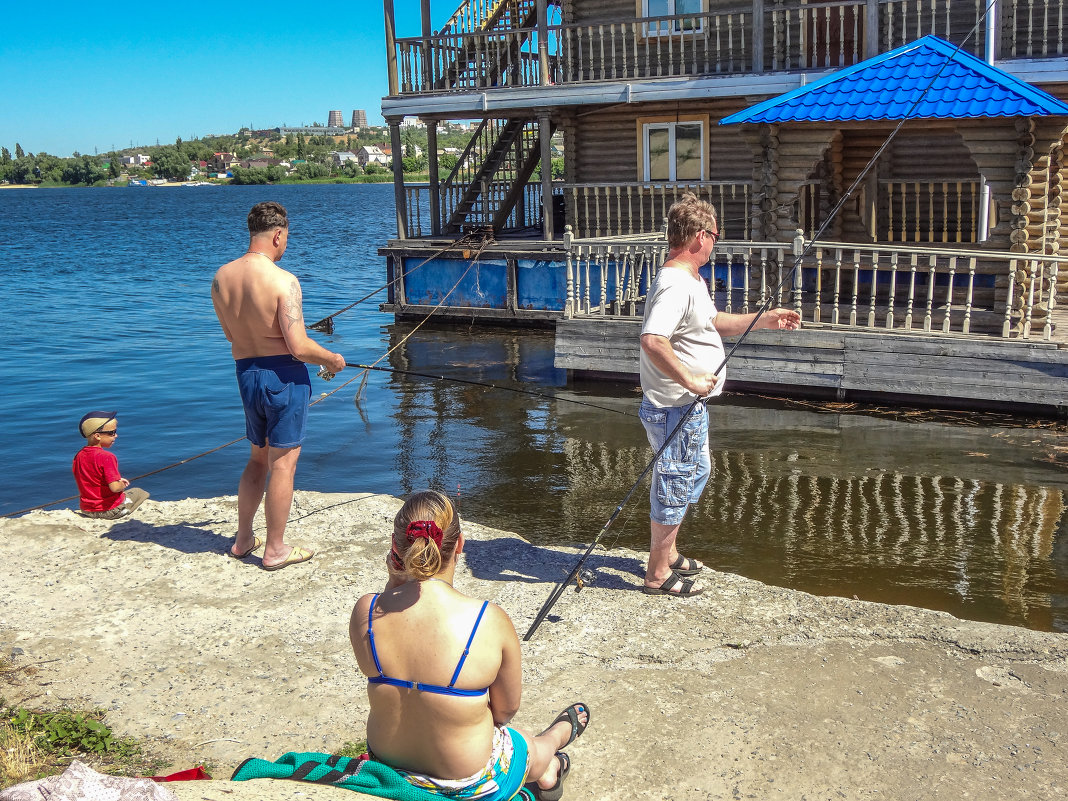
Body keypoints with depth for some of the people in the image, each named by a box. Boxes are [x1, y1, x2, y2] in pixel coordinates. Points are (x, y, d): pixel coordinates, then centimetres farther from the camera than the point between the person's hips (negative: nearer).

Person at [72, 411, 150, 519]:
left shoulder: (78, 456, 2)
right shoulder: (106, 457, -23)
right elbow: (115, 487, -28)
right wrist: (122, 485, -4)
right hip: (110, 511, -7)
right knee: (140, 493, 18)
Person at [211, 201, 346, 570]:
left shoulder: (221, 277, 2)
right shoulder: (283, 281, -19)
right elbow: (299, 348, -22)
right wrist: (332, 359, -4)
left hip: (245, 373, 7)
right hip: (284, 375, -7)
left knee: (258, 458, 22)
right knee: (283, 463, 5)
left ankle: (243, 540, 31)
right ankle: (275, 550, 14)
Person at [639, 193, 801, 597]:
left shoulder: (692, 279, 12)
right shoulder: (674, 285, -23)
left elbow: (712, 321, 28)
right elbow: (652, 341, -36)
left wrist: (763, 318, 23)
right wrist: (689, 380, -30)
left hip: (690, 404, 11)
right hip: (675, 407, -11)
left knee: (695, 472, 23)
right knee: (675, 483, 0)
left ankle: (667, 552, 38)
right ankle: (658, 574, 13)